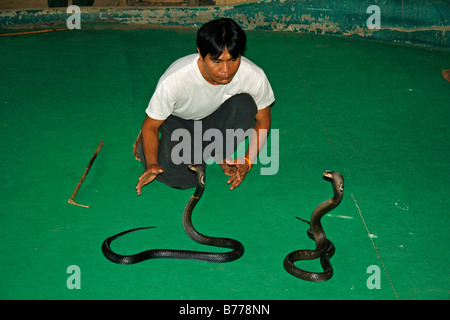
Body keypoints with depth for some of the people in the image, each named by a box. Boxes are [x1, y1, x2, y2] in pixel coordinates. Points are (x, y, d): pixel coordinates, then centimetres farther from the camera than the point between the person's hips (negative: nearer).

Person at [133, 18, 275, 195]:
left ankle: (219, 154, -2)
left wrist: (247, 161, -22)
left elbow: (263, 121, -10)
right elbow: (150, 126, -19)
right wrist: (152, 164, -34)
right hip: (178, 121, -1)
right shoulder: (173, 81, -36)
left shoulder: (254, 76, -30)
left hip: (215, 120, 2)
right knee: (181, 178, -23)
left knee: (245, 104, -30)